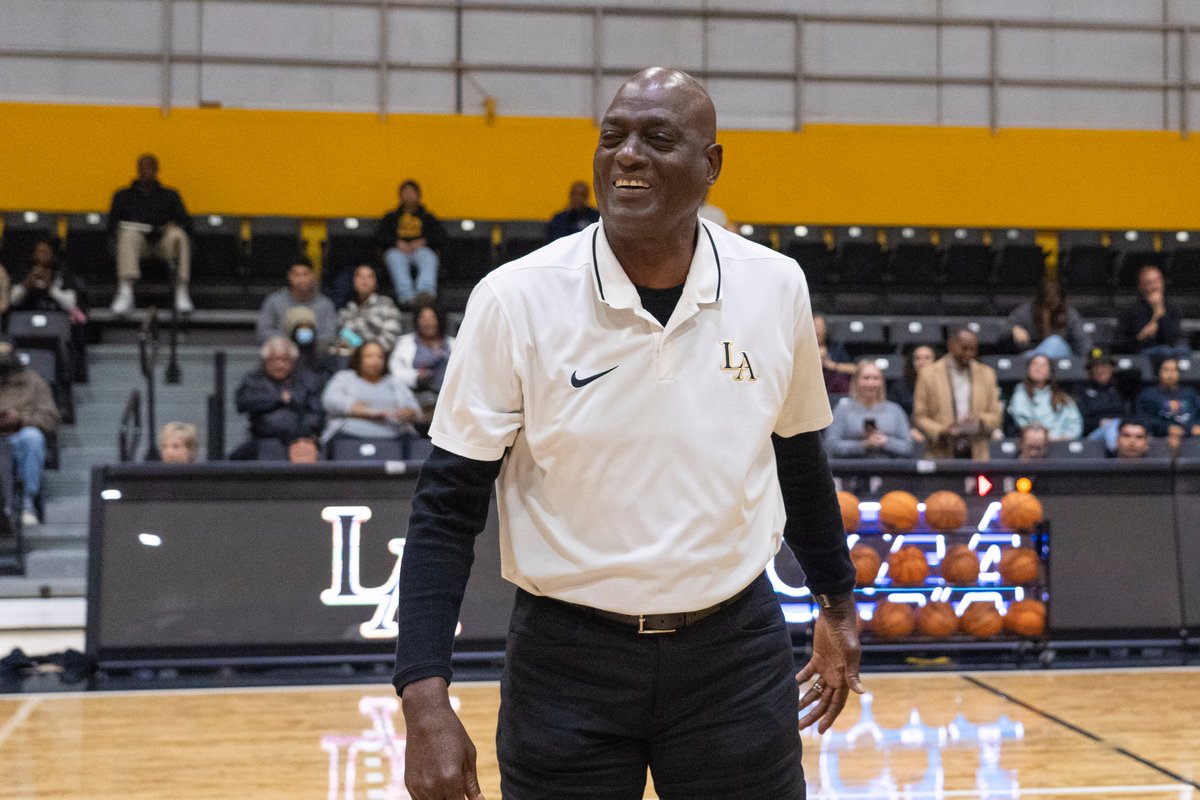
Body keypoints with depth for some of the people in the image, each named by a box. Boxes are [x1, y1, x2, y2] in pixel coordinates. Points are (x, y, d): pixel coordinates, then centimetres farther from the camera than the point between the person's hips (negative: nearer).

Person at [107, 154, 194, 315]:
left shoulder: (170, 195, 25)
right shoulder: (123, 195, 25)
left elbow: (187, 225, 14)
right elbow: (112, 227, 15)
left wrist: (175, 227, -9)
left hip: (162, 241, 0)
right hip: (137, 242, 0)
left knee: (178, 235, -35)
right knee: (129, 234, -37)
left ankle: (181, 293, -41)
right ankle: (125, 293, -51)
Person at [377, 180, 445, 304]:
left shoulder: (428, 218, 32)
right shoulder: (391, 217, 32)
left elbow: (440, 236, 14)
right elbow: (380, 235, 14)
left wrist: (423, 241, -7)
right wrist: (397, 242, -7)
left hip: (422, 248, 0)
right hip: (396, 249, 0)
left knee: (429, 260, -38)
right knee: (397, 261, -39)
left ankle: (426, 290, -67)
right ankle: (406, 295, -63)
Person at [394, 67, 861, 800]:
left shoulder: (777, 287, -3)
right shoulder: (516, 298, -11)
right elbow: (449, 506, -9)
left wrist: (838, 602, 20)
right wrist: (425, 699, -17)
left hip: (736, 651, 2)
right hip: (566, 656, -1)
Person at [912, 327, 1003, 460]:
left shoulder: (986, 374, 11)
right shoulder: (929, 374, 3)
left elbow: (995, 416, 11)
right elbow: (919, 416, 2)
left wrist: (980, 421, -11)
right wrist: (941, 432, -15)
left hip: (976, 455, 2)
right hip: (941, 455, -2)